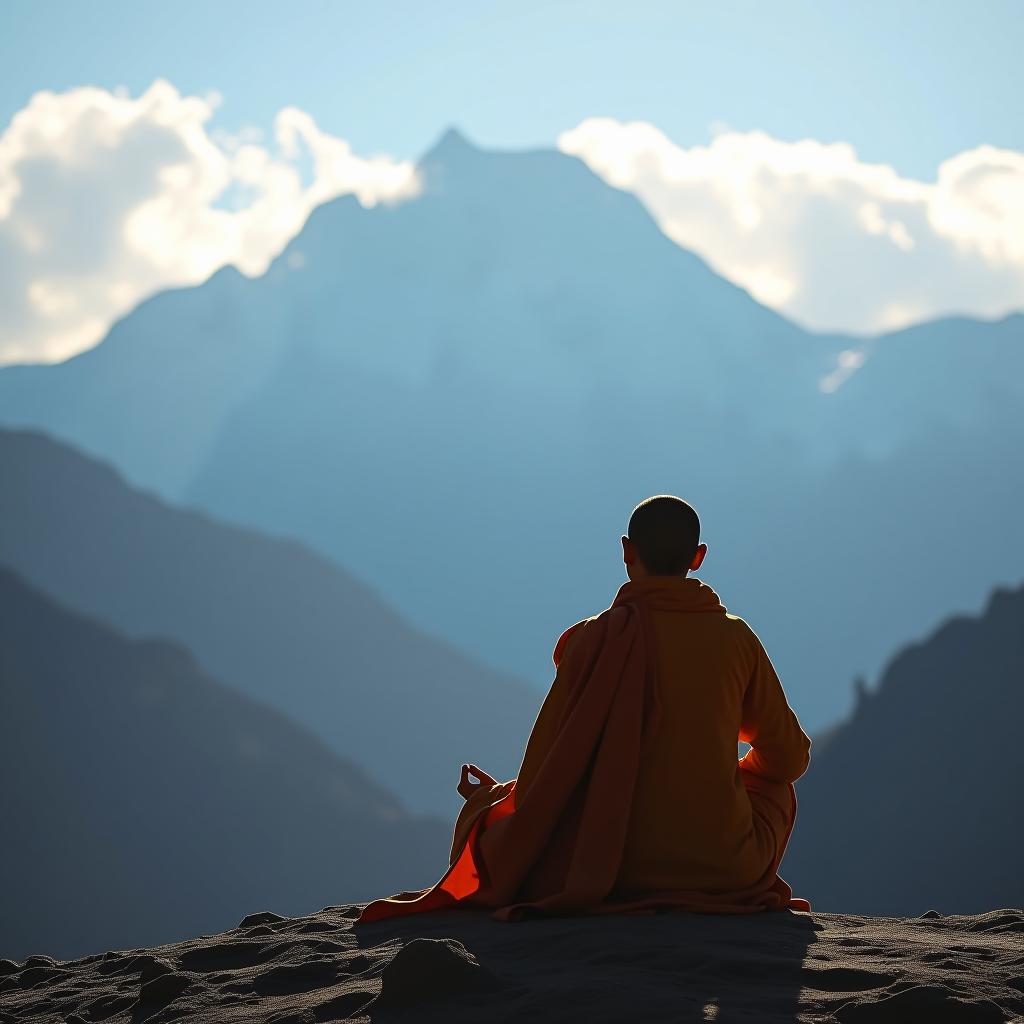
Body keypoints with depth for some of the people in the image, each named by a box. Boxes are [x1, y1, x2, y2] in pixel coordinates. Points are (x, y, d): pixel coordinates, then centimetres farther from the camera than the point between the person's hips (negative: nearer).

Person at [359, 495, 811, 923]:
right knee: (774, 786, 36)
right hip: (727, 869, 1)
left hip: (618, 868, -1)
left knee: (489, 809, 27)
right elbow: (790, 757, 10)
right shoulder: (736, 637, -1)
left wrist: (490, 799, 18)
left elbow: (540, 779, -4)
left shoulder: (596, 638, -7)